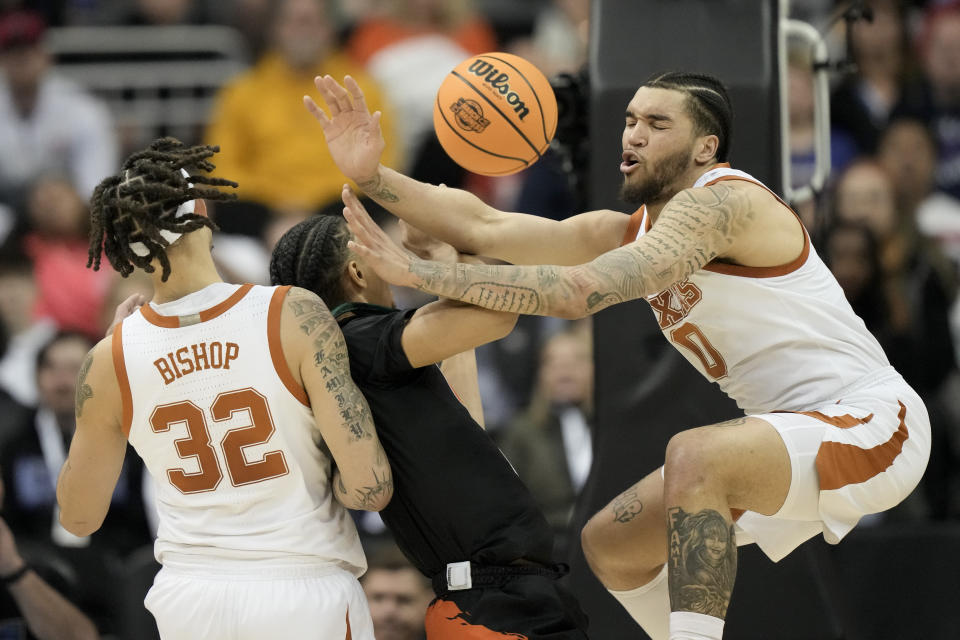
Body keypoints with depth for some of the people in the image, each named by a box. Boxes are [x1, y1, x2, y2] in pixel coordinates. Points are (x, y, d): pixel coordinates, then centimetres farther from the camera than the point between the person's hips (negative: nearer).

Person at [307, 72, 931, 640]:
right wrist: (372, 175, -13)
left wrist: (422, 272, -28)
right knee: (610, 543, 12)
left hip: (874, 424, -10)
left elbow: (581, 291, -29)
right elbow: (486, 228, 0)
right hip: (792, 432, 10)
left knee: (694, 454, -35)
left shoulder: (720, 202, -19)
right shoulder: (630, 233, 9)